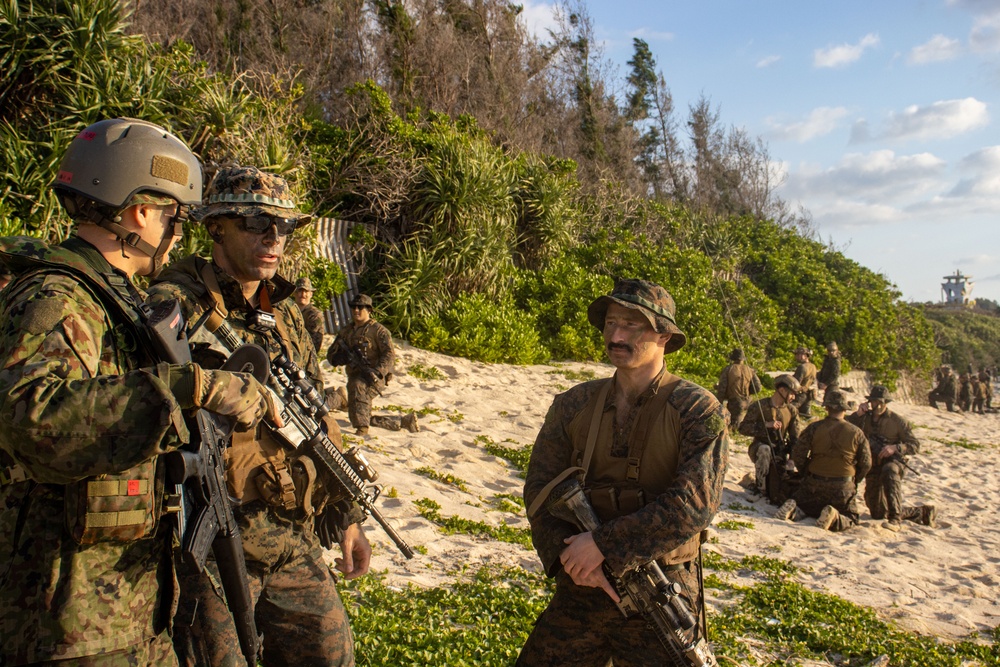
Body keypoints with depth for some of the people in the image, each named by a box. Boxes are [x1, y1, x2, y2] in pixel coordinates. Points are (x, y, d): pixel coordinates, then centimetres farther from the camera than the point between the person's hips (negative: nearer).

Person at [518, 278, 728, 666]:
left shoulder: (697, 411, -9)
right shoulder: (574, 405, 2)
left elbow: (695, 503, -19)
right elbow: (539, 489, 0)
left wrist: (604, 544, -21)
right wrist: (568, 553, -17)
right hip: (579, 591, 3)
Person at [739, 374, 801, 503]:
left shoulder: (792, 410, 1)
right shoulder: (759, 406, -11)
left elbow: (795, 438, 2)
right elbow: (743, 428, -14)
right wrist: (765, 425, -26)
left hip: (779, 453, 3)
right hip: (759, 448, -3)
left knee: (778, 499, -12)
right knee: (764, 450, -42)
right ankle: (760, 485, -22)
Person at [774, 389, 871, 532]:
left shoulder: (814, 428, -7)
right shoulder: (856, 433, -6)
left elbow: (798, 454, -7)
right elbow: (866, 463, -1)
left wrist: (807, 474, 11)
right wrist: (854, 481, 16)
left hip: (815, 483, 1)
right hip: (843, 487, -1)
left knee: (802, 507, 23)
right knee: (850, 518, 16)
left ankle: (794, 510, -13)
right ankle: (834, 518, -18)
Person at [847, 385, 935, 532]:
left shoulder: (897, 421, -5)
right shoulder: (865, 418, 3)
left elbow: (915, 445, -7)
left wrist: (895, 448, -24)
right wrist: (858, 414, -21)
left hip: (893, 461, -5)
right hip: (874, 466, 5)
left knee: (889, 472, -44)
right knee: (878, 513, 10)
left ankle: (895, 519, -44)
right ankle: (922, 512, 32)